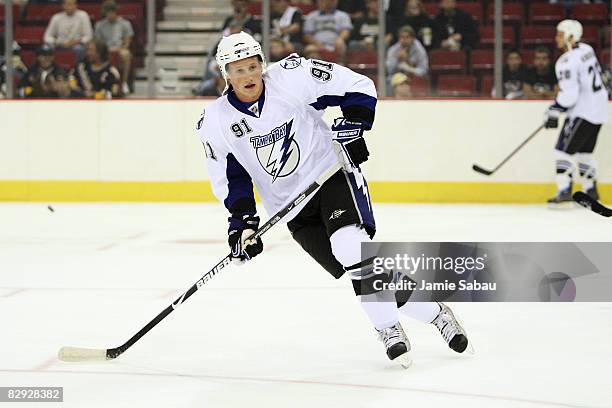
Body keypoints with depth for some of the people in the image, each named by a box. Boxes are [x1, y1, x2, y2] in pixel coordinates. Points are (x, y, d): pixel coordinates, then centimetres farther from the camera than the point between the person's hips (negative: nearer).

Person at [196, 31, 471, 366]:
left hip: (332, 172, -3)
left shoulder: (292, 77, -14)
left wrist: (351, 127, -17)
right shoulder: (215, 123, -5)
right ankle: (433, 313, 9)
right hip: (293, 209, 3)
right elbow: (229, 178, 6)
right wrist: (242, 219, -5)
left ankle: (388, 327, -13)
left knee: (351, 245, -28)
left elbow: (358, 87, -7)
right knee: (358, 269, -5)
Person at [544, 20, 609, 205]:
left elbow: (569, 94, -24)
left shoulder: (567, 62, -19)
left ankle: (564, 192, -12)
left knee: (564, 149, -6)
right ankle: (590, 190, 22)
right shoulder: (587, 49, 8)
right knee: (584, 150, 19)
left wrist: (554, 111, -12)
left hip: (584, 111, -9)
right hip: (599, 108, 9)